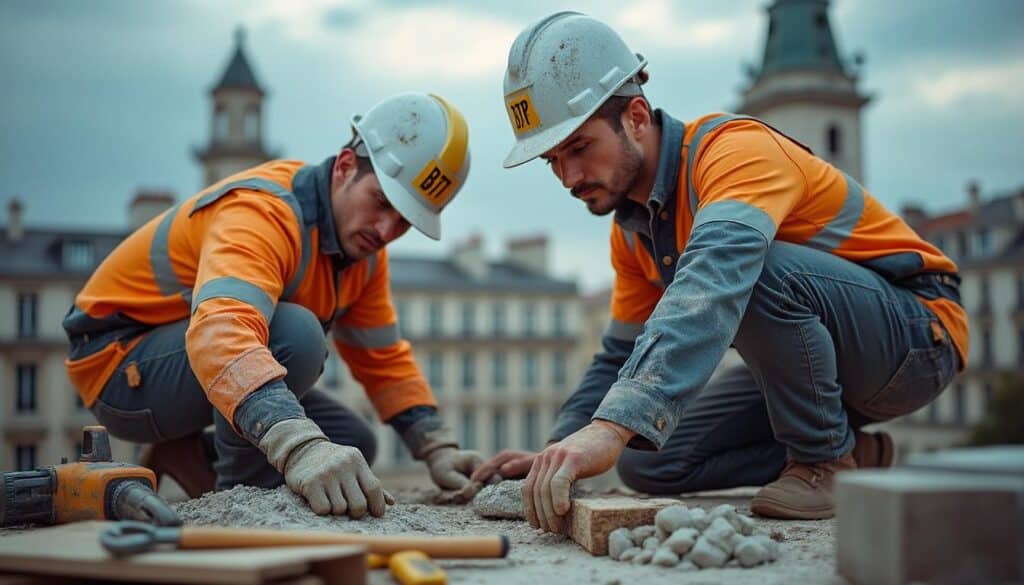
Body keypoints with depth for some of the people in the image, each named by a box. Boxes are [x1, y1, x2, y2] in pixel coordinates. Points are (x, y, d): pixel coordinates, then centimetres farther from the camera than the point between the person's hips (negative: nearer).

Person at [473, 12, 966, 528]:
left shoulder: (736, 148, -25)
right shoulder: (631, 228, 3)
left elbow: (714, 281, -45)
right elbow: (621, 355, 12)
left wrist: (611, 427, -56)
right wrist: (561, 450, -4)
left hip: (917, 332, -8)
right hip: (810, 359, 8)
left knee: (757, 267, -36)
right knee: (645, 462, -4)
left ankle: (828, 458, -13)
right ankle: (848, 449, 6)